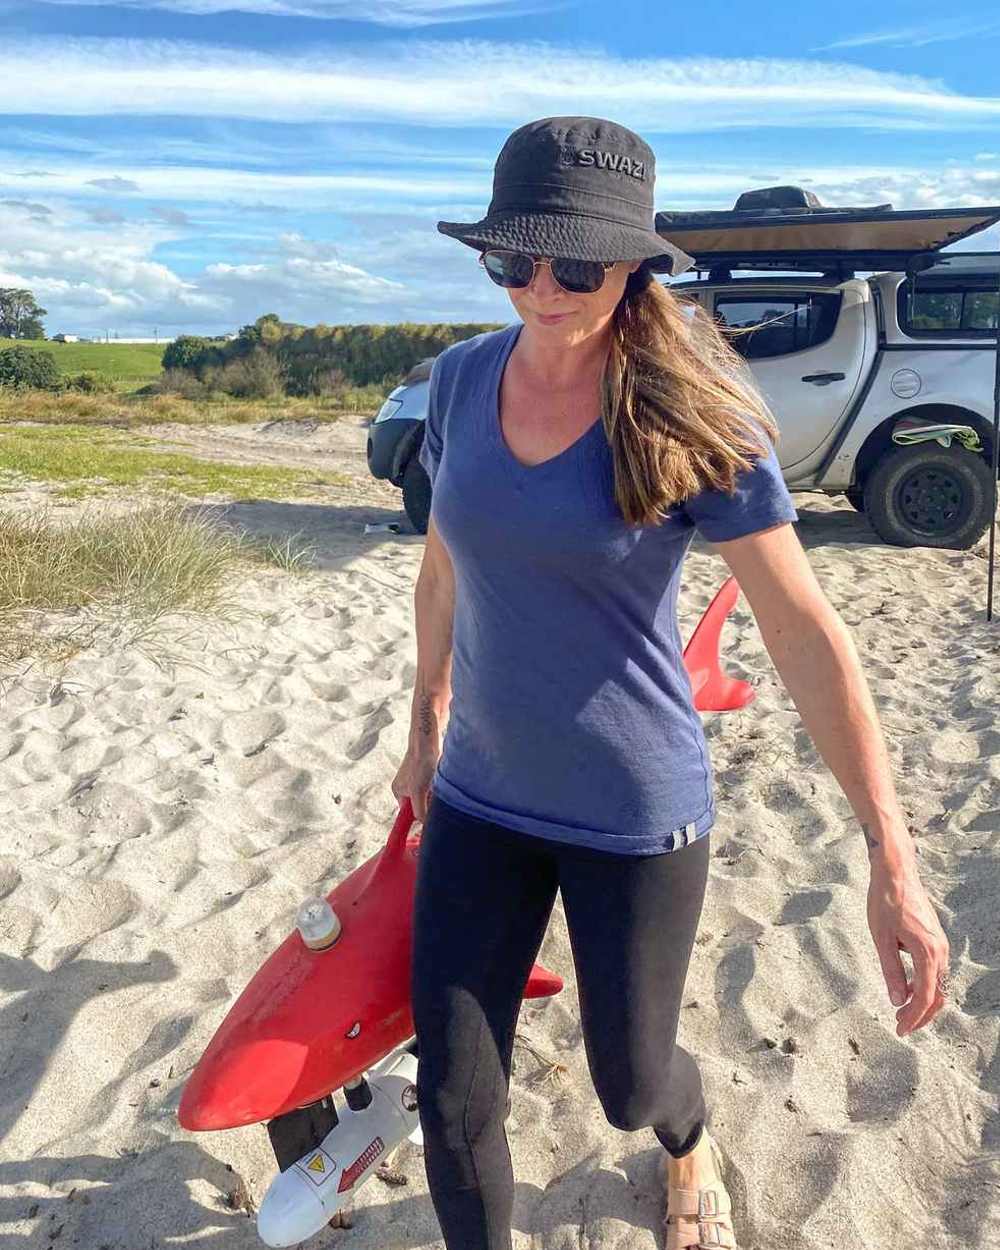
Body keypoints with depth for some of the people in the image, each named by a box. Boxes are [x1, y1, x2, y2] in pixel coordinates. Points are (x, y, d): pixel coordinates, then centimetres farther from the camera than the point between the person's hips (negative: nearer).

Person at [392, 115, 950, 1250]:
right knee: (453, 1102, 8)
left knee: (630, 1081, 18)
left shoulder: (693, 417, -16)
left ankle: (691, 1149, 57)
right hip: (478, 802, 4)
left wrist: (892, 861, -19)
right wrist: (426, 728, 18)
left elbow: (805, 631, -17)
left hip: (636, 817, -3)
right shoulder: (461, 380, -3)